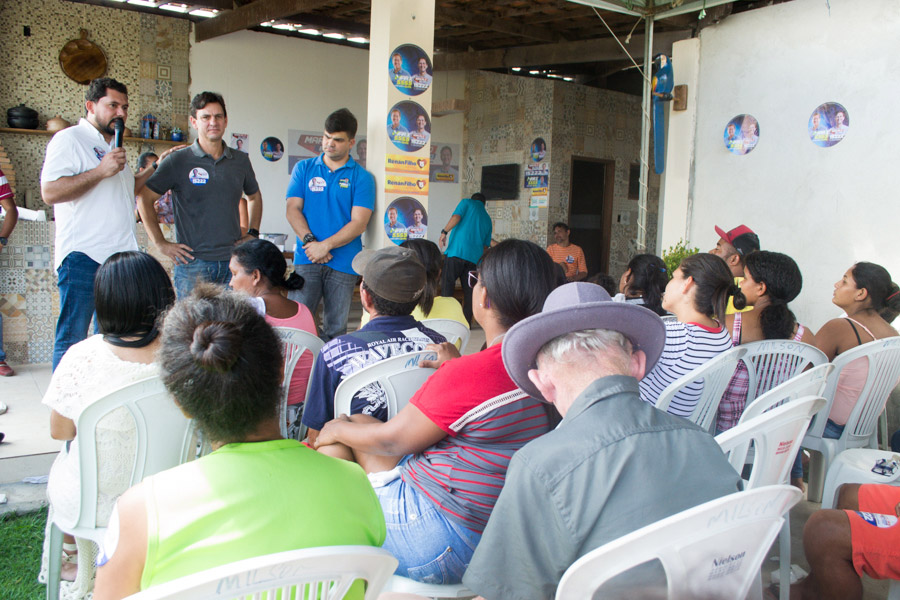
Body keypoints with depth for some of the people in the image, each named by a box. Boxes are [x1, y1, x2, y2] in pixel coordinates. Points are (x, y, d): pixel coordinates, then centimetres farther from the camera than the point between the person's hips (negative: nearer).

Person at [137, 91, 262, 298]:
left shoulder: (241, 160, 11)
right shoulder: (179, 161, -1)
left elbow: (254, 197, 28)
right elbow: (144, 199, -1)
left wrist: (253, 233, 16)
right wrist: (160, 243, -5)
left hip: (233, 261, 3)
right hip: (193, 263, -3)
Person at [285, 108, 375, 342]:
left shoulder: (361, 177, 5)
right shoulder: (304, 168, 13)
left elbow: (358, 223, -4)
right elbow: (293, 210, 5)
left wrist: (325, 245, -14)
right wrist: (310, 242, -11)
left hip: (343, 263, -1)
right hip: (306, 261, 1)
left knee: (336, 329, 3)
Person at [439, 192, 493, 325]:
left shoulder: (467, 202, 11)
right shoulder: (487, 218, 23)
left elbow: (456, 217, -9)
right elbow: (486, 245, 22)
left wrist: (444, 232, -2)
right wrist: (480, 262, 28)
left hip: (457, 251, -4)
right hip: (474, 257, 5)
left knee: (446, 286, -3)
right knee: (469, 291, 7)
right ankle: (467, 323, 7)